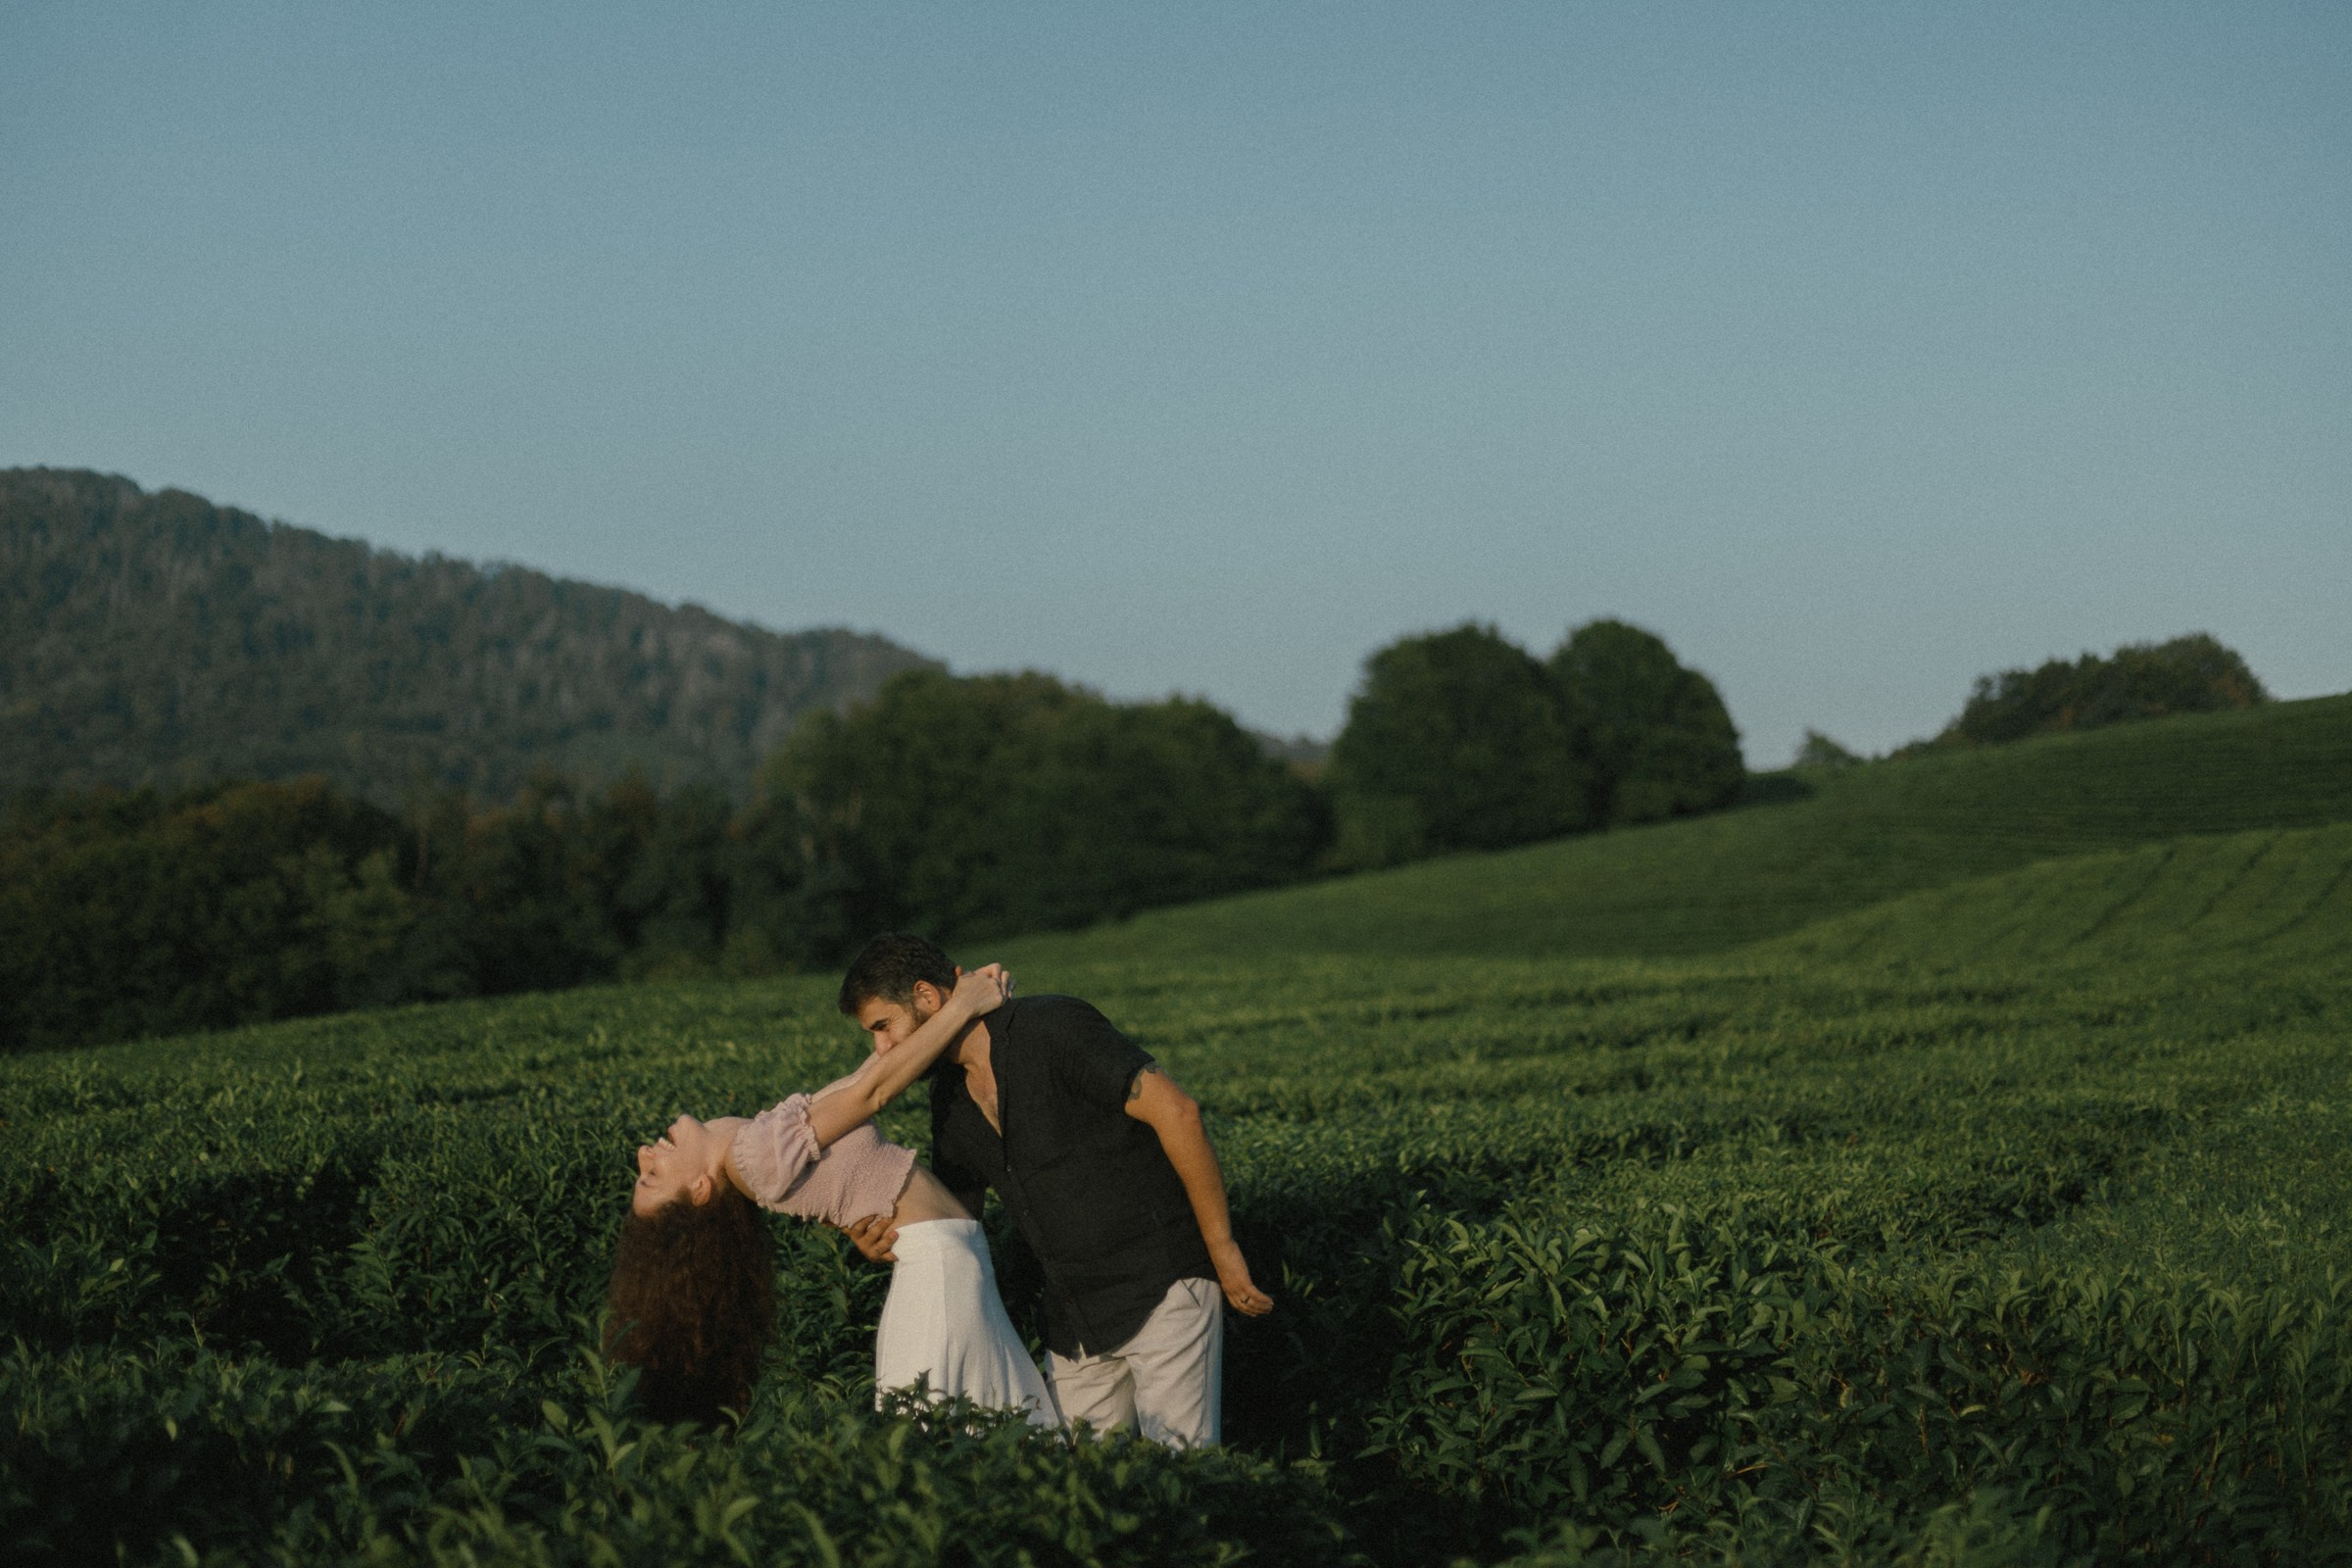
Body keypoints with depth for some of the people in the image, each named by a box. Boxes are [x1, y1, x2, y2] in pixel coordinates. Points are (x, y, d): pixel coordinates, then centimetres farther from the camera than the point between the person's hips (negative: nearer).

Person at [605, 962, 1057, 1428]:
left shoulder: (736, 1138, 9)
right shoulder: (755, 1154, -19)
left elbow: (872, 1069, 9)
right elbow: (874, 1090, -14)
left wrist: (970, 987, 2)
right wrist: (964, 1006, -7)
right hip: (941, 1255, -8)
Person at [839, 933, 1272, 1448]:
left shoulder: (1053, 1028, -17)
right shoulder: (950, 1094, 8)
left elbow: (1175, 1112, -20)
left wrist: (1222, 1250, -17)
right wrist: (892, 1242, -8)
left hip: (1164, 1287, -8)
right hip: (1075, 1310, 8)